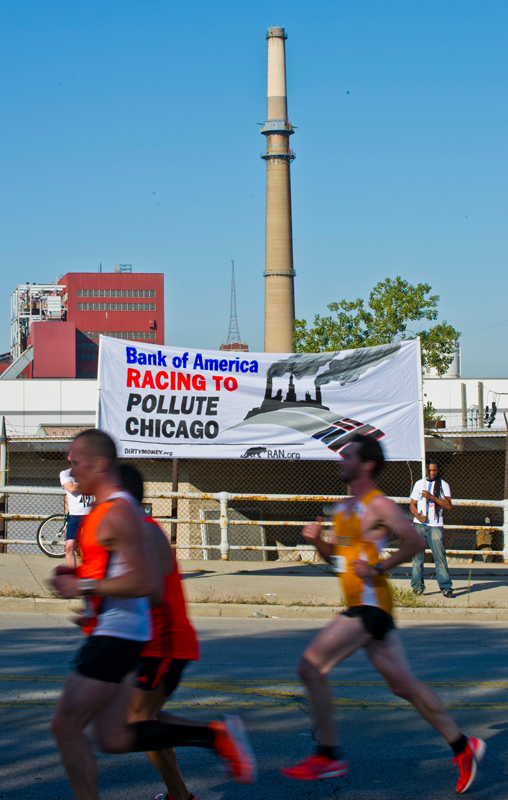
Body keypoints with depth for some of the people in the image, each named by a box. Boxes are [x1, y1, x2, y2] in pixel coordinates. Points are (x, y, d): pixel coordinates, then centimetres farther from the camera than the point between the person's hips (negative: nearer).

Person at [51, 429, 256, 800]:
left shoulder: (118, 514, -17)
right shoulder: (106, 510, 16)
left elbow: (143, 583, -24)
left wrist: (83, 586, -20)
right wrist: (76, 574, 13)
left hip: (115, 636, -10)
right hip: (112, 633, 10)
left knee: (66, 726, -5)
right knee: (114, 738, 11)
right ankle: (217, 735, 12)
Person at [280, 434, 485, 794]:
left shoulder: (379, 505, -9)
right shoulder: (344, 508, 18)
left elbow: (415, 542, -13)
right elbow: (339, 557, 25)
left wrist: (378, 568, -16)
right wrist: (317, 540, 6)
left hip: (369, 605, -9)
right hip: (361, 606, 9)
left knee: (311, 666, -11)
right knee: (403, 684, 11)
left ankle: (328, 756, -5)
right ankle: (462, 746, 18)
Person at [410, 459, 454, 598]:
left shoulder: (443, 485, 7)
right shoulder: (419, 484, 13)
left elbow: (448, 506, -3)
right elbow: (412, 504, 12)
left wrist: (431, 497, -14)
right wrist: (418, 516, -8)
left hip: (435, 525, -2)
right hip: (419, 524, 2)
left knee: (440, 556, -7)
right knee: (417, 556, 1)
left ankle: (446, 587, -5)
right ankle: (417, 585, 8)